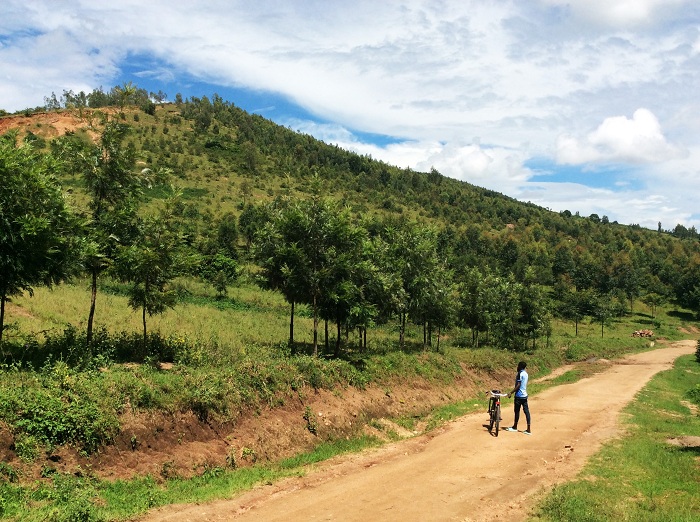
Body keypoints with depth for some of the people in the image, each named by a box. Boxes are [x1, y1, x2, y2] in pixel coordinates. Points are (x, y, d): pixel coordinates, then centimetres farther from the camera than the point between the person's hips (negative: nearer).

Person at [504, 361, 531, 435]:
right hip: (524, 395, 8)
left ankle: (515, 427, 18)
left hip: (519, 395, -8)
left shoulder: (520, 374, -14)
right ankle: (528, 430, 0)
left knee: (517, 411, 5)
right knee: (526, 411, 3)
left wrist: (511, 393, -18)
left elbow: (518, 385, -19)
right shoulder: (526, 374, 12)